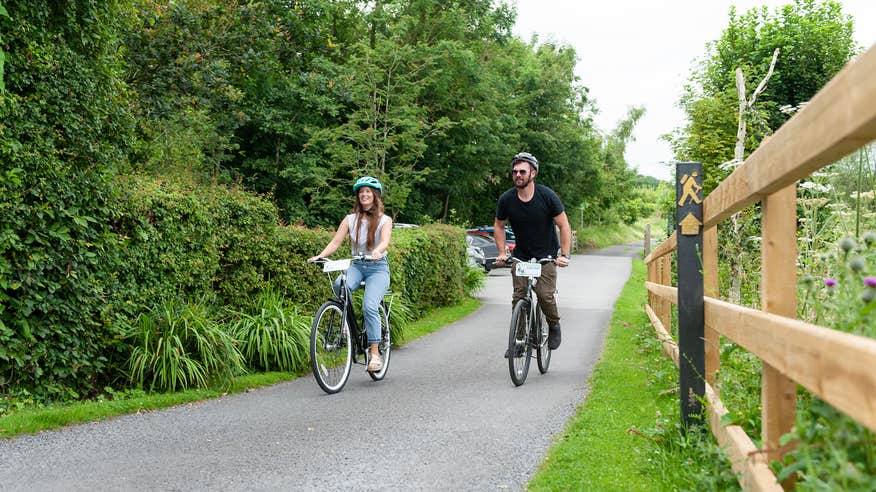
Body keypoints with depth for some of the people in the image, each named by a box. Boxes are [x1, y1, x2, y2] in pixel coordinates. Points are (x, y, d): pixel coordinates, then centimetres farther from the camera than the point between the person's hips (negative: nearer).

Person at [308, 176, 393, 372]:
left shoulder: (384, 220, 2)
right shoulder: (351, 219, 9)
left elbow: (385, 242, -17)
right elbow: (335, 242, -1)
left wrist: (377, 252, -41)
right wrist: (320, 256, -20)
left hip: (378, 267, -3)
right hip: (356, 265, 3)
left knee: (369, 306, -25)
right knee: (340, 285, -33)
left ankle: (375, 353, -19)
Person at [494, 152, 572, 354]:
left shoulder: (547, 196, -16)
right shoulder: (506, 199, -9)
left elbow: (564, 226, -10)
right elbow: (498, 226, 7)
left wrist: (565, 255, -19)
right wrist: (502, 254, -2)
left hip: (546, 255, -2)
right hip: (521, 256, 2)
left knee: (545, 295, -16)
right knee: (519, 296, -7)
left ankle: (554, 326, 11)